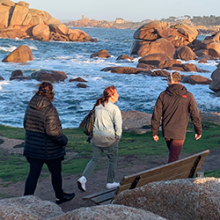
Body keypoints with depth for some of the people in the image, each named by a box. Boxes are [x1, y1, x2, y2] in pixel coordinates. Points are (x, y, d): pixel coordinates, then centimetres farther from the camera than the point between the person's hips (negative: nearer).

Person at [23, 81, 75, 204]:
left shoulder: (30, 107, 2)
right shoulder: (49, 109, -21)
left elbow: (26, 124, 14)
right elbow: (52, 131, -26)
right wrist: (63, 140, -11)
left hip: (32, 147, 6)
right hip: (49, 149, -5)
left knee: (33, 174, 8)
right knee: (56, 173, 16)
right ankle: (60, 196, 33)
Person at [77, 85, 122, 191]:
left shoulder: (97, 106, 5)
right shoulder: (114, 108, -14)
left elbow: (92, 120, 11)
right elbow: (118, 125, -14)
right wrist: (117, 137, 1)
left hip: (96, 136, 6)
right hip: (108, 138, -6)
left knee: (95, 159, 15)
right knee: (113, 160, 14)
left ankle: (83, 178, -1)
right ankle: (110, 182, 23)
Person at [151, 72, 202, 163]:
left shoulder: (163, 95, -2)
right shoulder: (188, 96, -6)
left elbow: (156, 116, -1)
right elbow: (195, 115, -2)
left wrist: (154, 132, 8)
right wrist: (199, 131, 10)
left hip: (166, 132, 3)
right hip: (179, 133, -3)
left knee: (173, 154, 23)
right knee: (173, 158, -4)